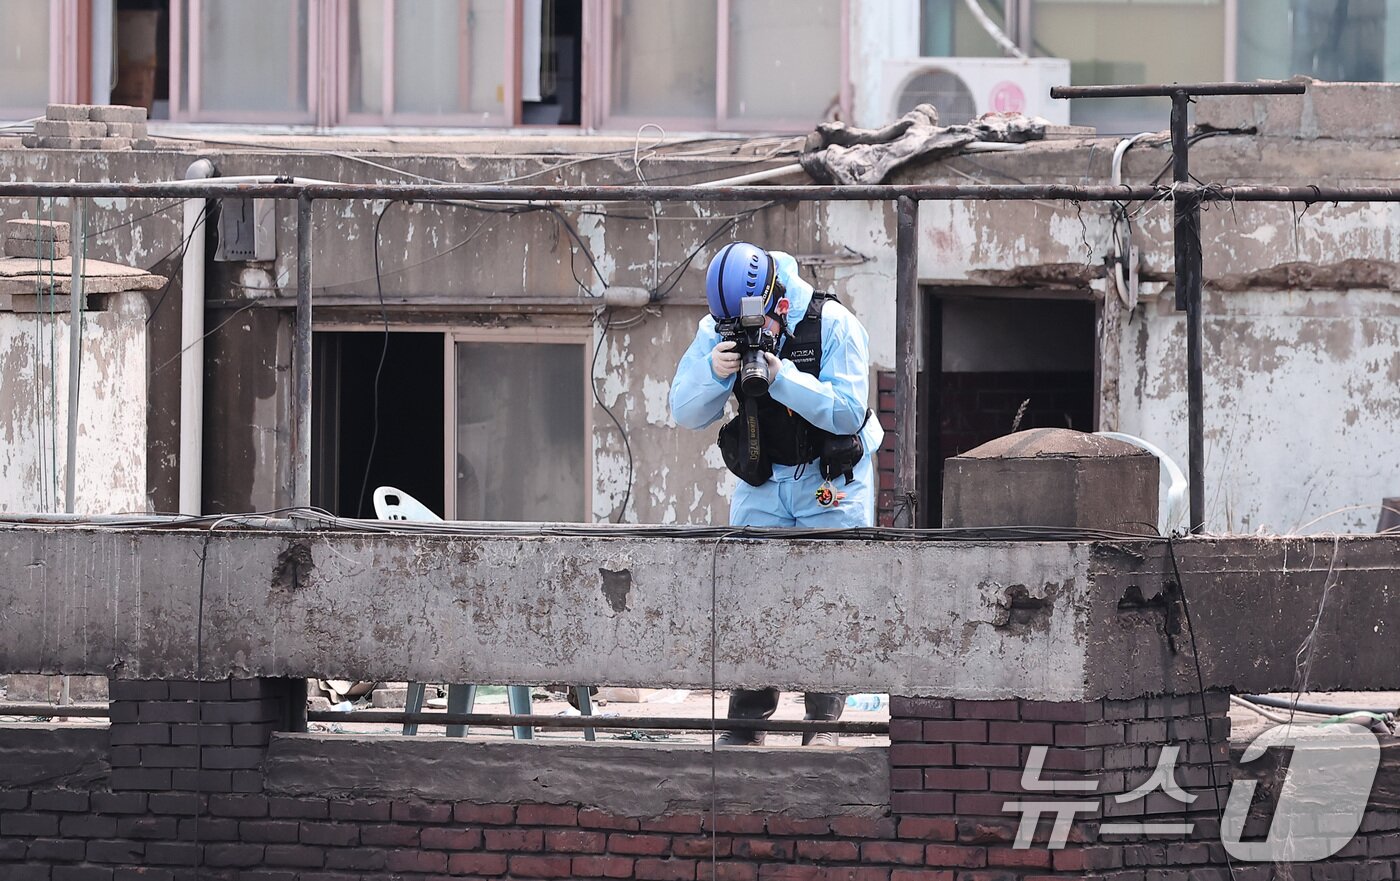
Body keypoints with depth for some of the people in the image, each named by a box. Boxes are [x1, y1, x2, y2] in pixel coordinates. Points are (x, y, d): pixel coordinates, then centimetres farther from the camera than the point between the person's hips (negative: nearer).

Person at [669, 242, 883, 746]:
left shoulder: (832, 325, -19)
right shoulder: (717, 332, -8)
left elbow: (847, 411, -23)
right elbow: (685, 414, -7)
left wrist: (781, 377, -34)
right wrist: (714, 373, -28)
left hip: (832, 481, -3)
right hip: (762, 482, 3)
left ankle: (823, 723, -3)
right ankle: (746, 724, -1)